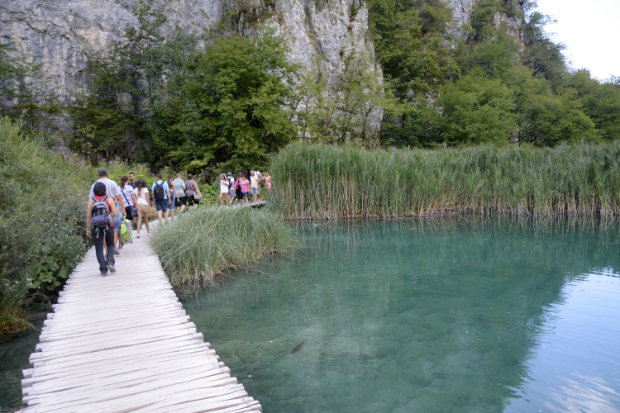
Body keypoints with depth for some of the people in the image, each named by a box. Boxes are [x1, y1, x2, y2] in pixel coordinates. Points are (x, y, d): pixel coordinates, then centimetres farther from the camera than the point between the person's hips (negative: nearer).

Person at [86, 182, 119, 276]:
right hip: (108, 226, 0)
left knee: (99, 248, 6)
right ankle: (110, 262, -3)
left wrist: (88, 229, 5)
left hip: (96, 227, 0)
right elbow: (115, 213, -7)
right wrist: (115, 206, 12)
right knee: (110, 245, 18)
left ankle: (103, 269, 3)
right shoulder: (109, 199, -2)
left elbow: (88, 216, -2)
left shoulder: (91, 200, -1)